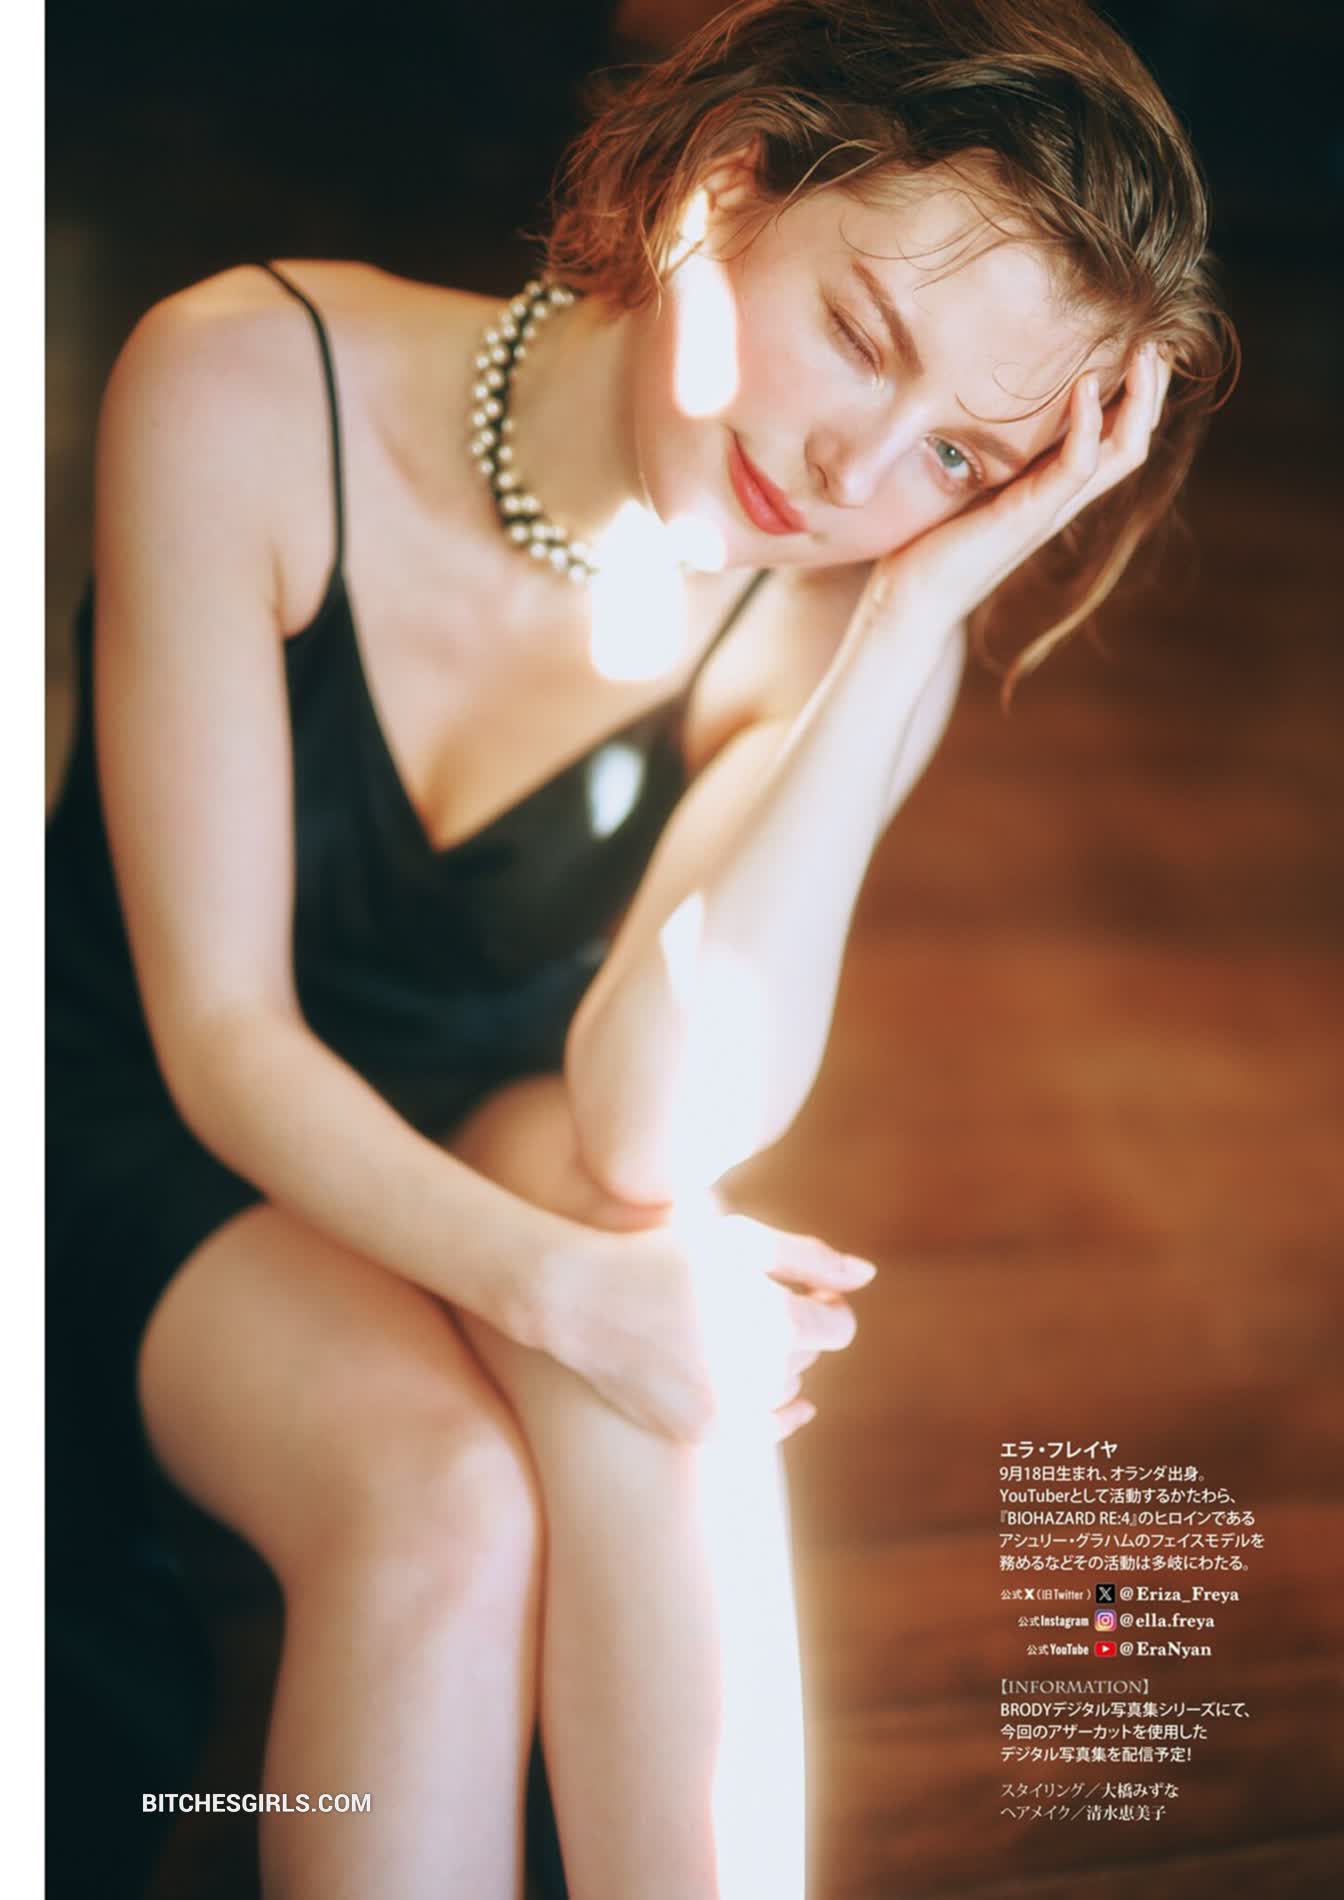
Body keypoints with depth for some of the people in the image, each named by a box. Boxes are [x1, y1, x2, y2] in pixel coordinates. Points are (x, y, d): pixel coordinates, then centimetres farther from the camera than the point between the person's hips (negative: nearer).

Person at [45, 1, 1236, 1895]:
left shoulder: (836, 630, -15)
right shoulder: (245, 391, -21)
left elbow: (652, 1140, -29)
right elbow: (219, 1034, -20)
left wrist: (913, 618, -32)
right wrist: (556, 1282, -36)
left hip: (499, 1133, 2)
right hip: (152, 1135, -1)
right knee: (442, 1504, -30)